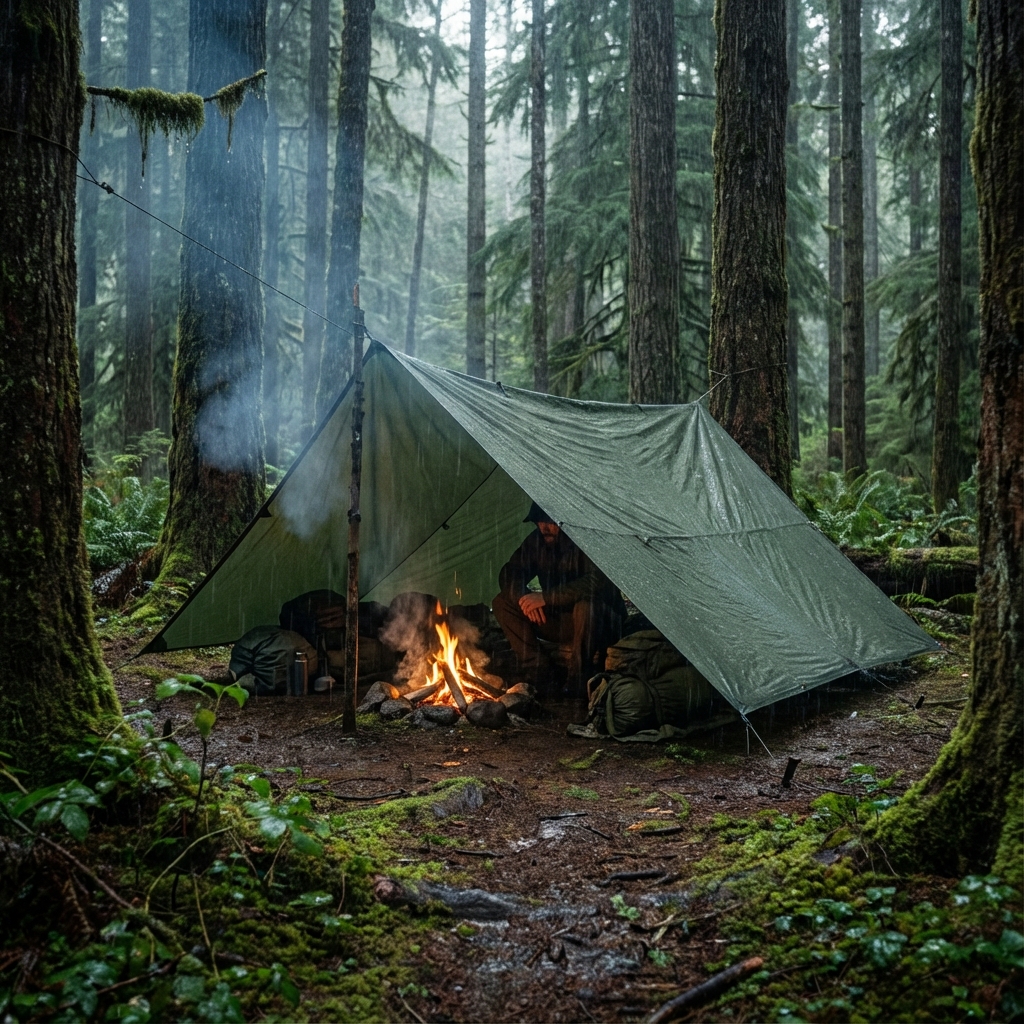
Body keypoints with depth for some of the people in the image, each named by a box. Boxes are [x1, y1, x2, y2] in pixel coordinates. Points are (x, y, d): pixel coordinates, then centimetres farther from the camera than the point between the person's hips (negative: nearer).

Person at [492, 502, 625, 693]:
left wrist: (546, 597, -34)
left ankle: (579, 683, -21)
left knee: (587, 606, -41)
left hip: (600, 624, -6)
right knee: (502, 603, -7)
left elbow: (598, 582, -36)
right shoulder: (536, 541, -4)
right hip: (559, 621, 6)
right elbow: (509, 575, -1)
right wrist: (524, 597, -24)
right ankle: (536, 669, -6)